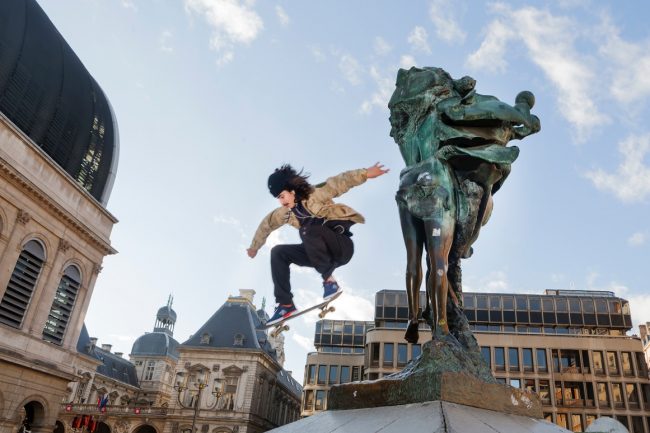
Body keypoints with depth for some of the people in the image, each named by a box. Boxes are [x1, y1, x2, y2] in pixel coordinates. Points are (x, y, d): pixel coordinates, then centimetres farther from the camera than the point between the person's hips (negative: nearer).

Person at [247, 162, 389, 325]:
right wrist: (254, 247, 34)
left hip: (343, 247, -7)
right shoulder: (285, 213, 7)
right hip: (320, 253, 8)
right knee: (278, 252, -1)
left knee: (309, 229, -33)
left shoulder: (314, 196, -13)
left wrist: (365, 173, -37)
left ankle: (329, 279, -23)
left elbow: (338, 183, -25)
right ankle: (286, 305, -4)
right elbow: (267, 224, 21)